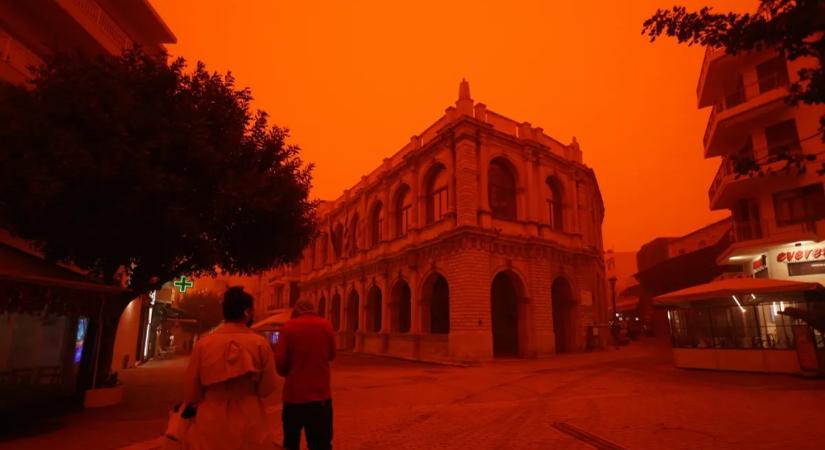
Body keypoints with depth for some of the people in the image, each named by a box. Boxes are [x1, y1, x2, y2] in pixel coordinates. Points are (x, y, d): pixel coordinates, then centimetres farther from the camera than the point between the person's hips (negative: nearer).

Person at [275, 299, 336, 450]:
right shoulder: (326, 325, -1)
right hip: (321, 394, 1)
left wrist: (288, 373, 9)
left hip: (294, 393, 0)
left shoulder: (289, 326, -6)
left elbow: (279, 360, -9)